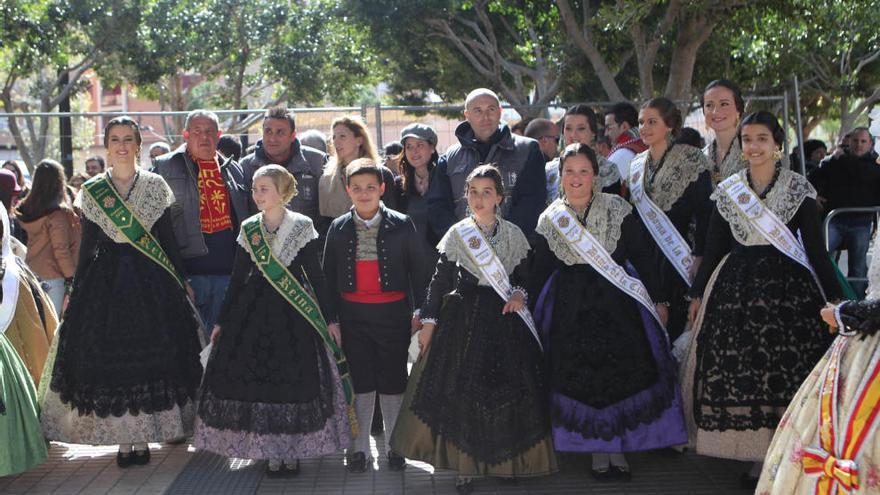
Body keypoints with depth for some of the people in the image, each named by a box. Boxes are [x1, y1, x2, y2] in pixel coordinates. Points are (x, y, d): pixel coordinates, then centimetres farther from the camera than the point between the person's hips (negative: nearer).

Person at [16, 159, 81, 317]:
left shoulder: (25, 208, 4)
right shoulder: (58, 213, -16)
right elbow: (61, 250, -16)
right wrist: (70, 276, -7)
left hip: (31, 272, 7)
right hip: (52, 276, -7)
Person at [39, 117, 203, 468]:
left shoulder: (155, 186, 4)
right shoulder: (91, 191, 6)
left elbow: (167, 238, 6)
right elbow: (87, 245, 7)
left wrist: (182, 280, 5)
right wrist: (77, 289, 5)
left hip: (152, 280, 0)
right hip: (106, 280, 1)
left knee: (151, 356, -1)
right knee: (109, 357, -2)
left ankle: (141, 438, 8)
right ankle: (125, 439, 5)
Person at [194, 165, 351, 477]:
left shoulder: (302, 226, -2)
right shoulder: (248, 229, 6)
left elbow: (315, 276, 0)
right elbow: (237, 277, 11)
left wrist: (328, 318, -4)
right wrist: (222, 321, 10)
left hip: (293, 314, -2)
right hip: (253, 312, 3)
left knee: (295, 381, -2)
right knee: (256, 379, 0)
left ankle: (292, 450, 11)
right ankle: (270, 451, 10)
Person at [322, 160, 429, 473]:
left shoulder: (401, 225, -2)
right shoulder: (339, 228, 4)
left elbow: (419, 269, 3)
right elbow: (329, 276, 8)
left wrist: (419, 312, -1)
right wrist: (331, 318, 4)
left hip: (392, 312, -1)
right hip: (353, 315, 1)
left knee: (393, 381, 6)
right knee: (360, 380, 6)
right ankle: (359, 447, 16)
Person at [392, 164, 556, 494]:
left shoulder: (513, 234, 3)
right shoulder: (457, 233, 0)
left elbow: (523, 274, 11)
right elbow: (439, 279, 1)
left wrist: (519, 294, -10)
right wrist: (429, 321, -2)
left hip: (504, 318, 1)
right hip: (464, 316, -1)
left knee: (508, 388, 1)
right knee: (461, 389, -3)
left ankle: (506, 460, 18)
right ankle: (465, 465, 7)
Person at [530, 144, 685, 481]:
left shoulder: (619, 210, -2)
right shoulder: (551, 219, 5)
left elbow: (642, 256, 0)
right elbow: (540, 269, 10)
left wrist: (659, 299, -1)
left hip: (617, 301, -1)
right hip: (571, 308, 1)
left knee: (622, 372, -5)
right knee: (579, 377, -1)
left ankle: (618, 449, 8)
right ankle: (598, 451, 11)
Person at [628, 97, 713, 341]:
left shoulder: (690, 160, -6)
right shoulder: (637, 164, 13)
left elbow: (704, 212, -10)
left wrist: (699, 257, -15)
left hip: (676, 255, -5)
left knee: (673, 325, -6)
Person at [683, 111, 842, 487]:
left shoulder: (799, 188, 1)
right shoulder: (727, 191, 9)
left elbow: (815, 247, 2)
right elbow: (714, 246, 13)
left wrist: (833, 297, -1)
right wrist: (697, 294, 11)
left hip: (787, 285, -2)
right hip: (737, 285, 2)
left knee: (786, 368, -6)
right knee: (739, 369, -2)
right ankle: (756, 456, 7)